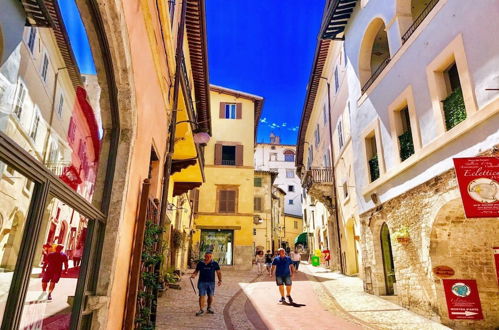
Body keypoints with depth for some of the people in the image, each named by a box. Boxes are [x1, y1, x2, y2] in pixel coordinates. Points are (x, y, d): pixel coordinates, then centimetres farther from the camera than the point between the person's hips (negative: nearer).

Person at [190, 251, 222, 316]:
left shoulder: (215, 264, 2)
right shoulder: (200, 263, 3)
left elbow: (219, 272, 4)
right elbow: (196, 271, 11)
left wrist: (220, 280, -7)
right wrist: (194, 275, -10)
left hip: (211, 282, 1)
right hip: (202, 282, -1)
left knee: (210, 296, 8)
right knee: (202, 296, -6)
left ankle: (209, 308, 29)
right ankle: (201, 310, 3)